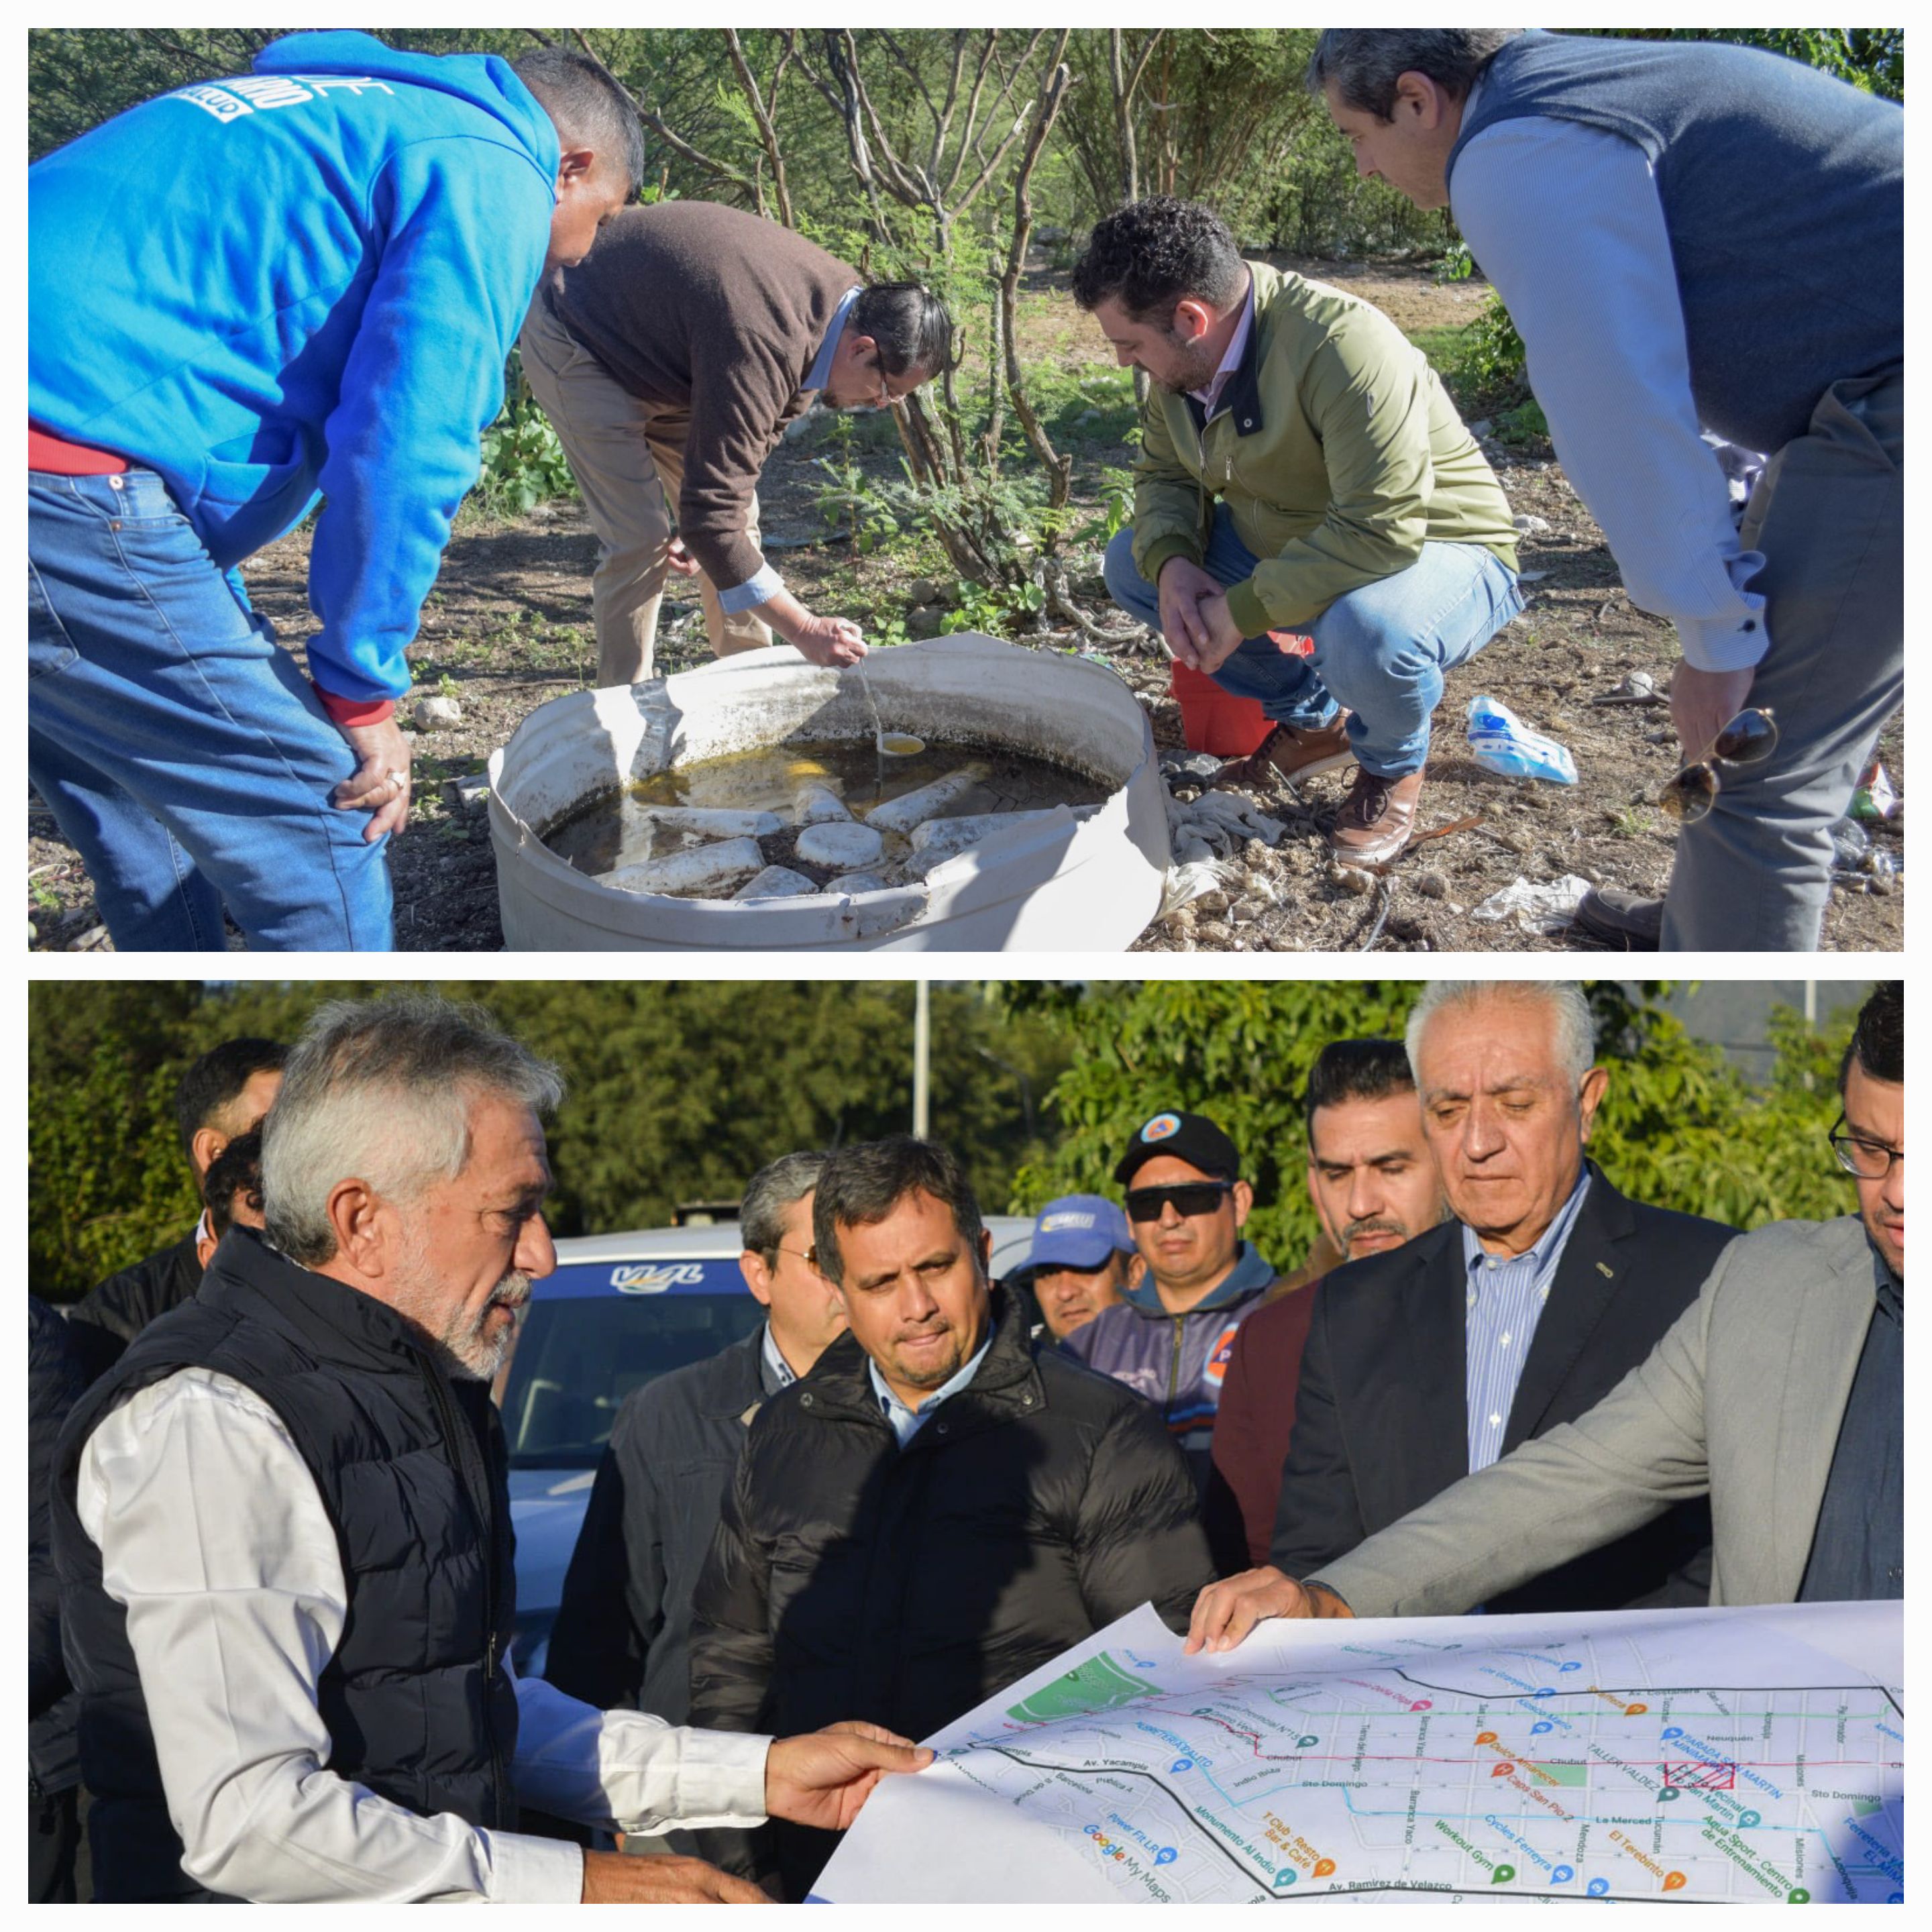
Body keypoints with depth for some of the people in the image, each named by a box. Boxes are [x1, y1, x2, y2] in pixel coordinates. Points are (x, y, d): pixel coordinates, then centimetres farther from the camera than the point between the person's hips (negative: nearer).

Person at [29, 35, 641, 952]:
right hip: (71, 493, -10)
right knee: (319, 826, 0)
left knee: (147, 844, 22)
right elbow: (402, 449, -10)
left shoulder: (340, 117, 29)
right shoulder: (494, 177, 0)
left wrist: (226, 636, 32)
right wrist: (363, 695, 0)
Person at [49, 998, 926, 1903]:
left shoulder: (423, 1385, 13)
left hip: (455, 1881, 7)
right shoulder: (210, 1426, -15)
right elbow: (246, 1822, -22)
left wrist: (761, 1776, 10)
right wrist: (578, 1888, -20)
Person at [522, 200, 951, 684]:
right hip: (576, 342, -9)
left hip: (662, 352, 9)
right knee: (640, 537, -17)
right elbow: (711, 516, -40)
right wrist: (803, 629, -37)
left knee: (739, 517, 6)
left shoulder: (844, 297, -12)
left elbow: (757, 433, 3)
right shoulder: (761, 347, -41)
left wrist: (701, 524, -8)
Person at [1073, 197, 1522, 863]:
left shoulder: (1342, 345, -33)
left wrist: (1242, 610, -33)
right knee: (1130, 564, -2)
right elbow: (1164, 475, 6)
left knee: (1365, 629, -41)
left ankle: (1393, 765, -3)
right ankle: (1313, 719, 11)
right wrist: (1171, 561, -17)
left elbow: (1382, 531, -38)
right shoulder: (1180, 363, -7)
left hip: (1432, 550, -8)